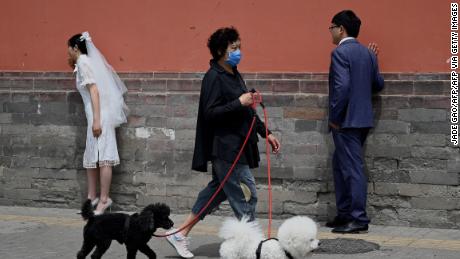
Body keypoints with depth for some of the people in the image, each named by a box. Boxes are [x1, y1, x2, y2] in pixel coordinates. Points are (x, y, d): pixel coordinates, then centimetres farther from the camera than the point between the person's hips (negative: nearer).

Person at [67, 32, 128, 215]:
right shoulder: (84, 62, 20)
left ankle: (104, 200, -10)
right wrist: (74, 68, 23)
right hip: (96, 115, 10)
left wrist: (96, 119, -23)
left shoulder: (83, 62, -7)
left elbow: (94, 90, -16)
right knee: (90, 157, 11)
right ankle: (92, 197, 15)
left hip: (100, 114, -10)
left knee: (103, 156, -10)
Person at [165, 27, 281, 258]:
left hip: (237, 145, 10)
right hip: (225, 147, -10)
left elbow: (247, 111, 23)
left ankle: (180, 234, 20)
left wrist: (265, 133, 19)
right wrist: (239, 103, -23)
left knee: (218, 191, 13)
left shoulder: (234, 75, 15)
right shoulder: (214, 78, -13)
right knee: (246, 193, -5)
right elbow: (210, 113, -20)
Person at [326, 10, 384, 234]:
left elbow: (342, 86, -23)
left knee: (353, 169, -5)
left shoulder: (340, 53, -14)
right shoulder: (367, 53, 12)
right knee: (340, 165, 18)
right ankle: (345, 214, 22)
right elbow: (378, 84, 14)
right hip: (363, 118, 9)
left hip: (347, 121, -9)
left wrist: (334, 117, -14)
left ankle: (359, 219, -1)